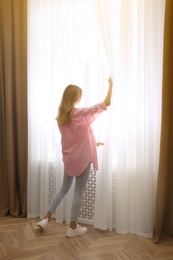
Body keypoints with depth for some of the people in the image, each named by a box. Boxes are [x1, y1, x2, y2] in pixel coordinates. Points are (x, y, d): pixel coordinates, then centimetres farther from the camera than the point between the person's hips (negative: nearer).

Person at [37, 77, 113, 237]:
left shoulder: (61, 116, 2)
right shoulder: (82, 113, -18)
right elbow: (106, 104, -15)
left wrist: (91, 143, 19)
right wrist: (110, 85, -2)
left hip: (68, 158, 6)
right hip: (82, 159, -6)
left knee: (64, 188, 22)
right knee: (79, 193, 7)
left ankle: (46, 219, 23)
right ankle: (73, 227, 18)